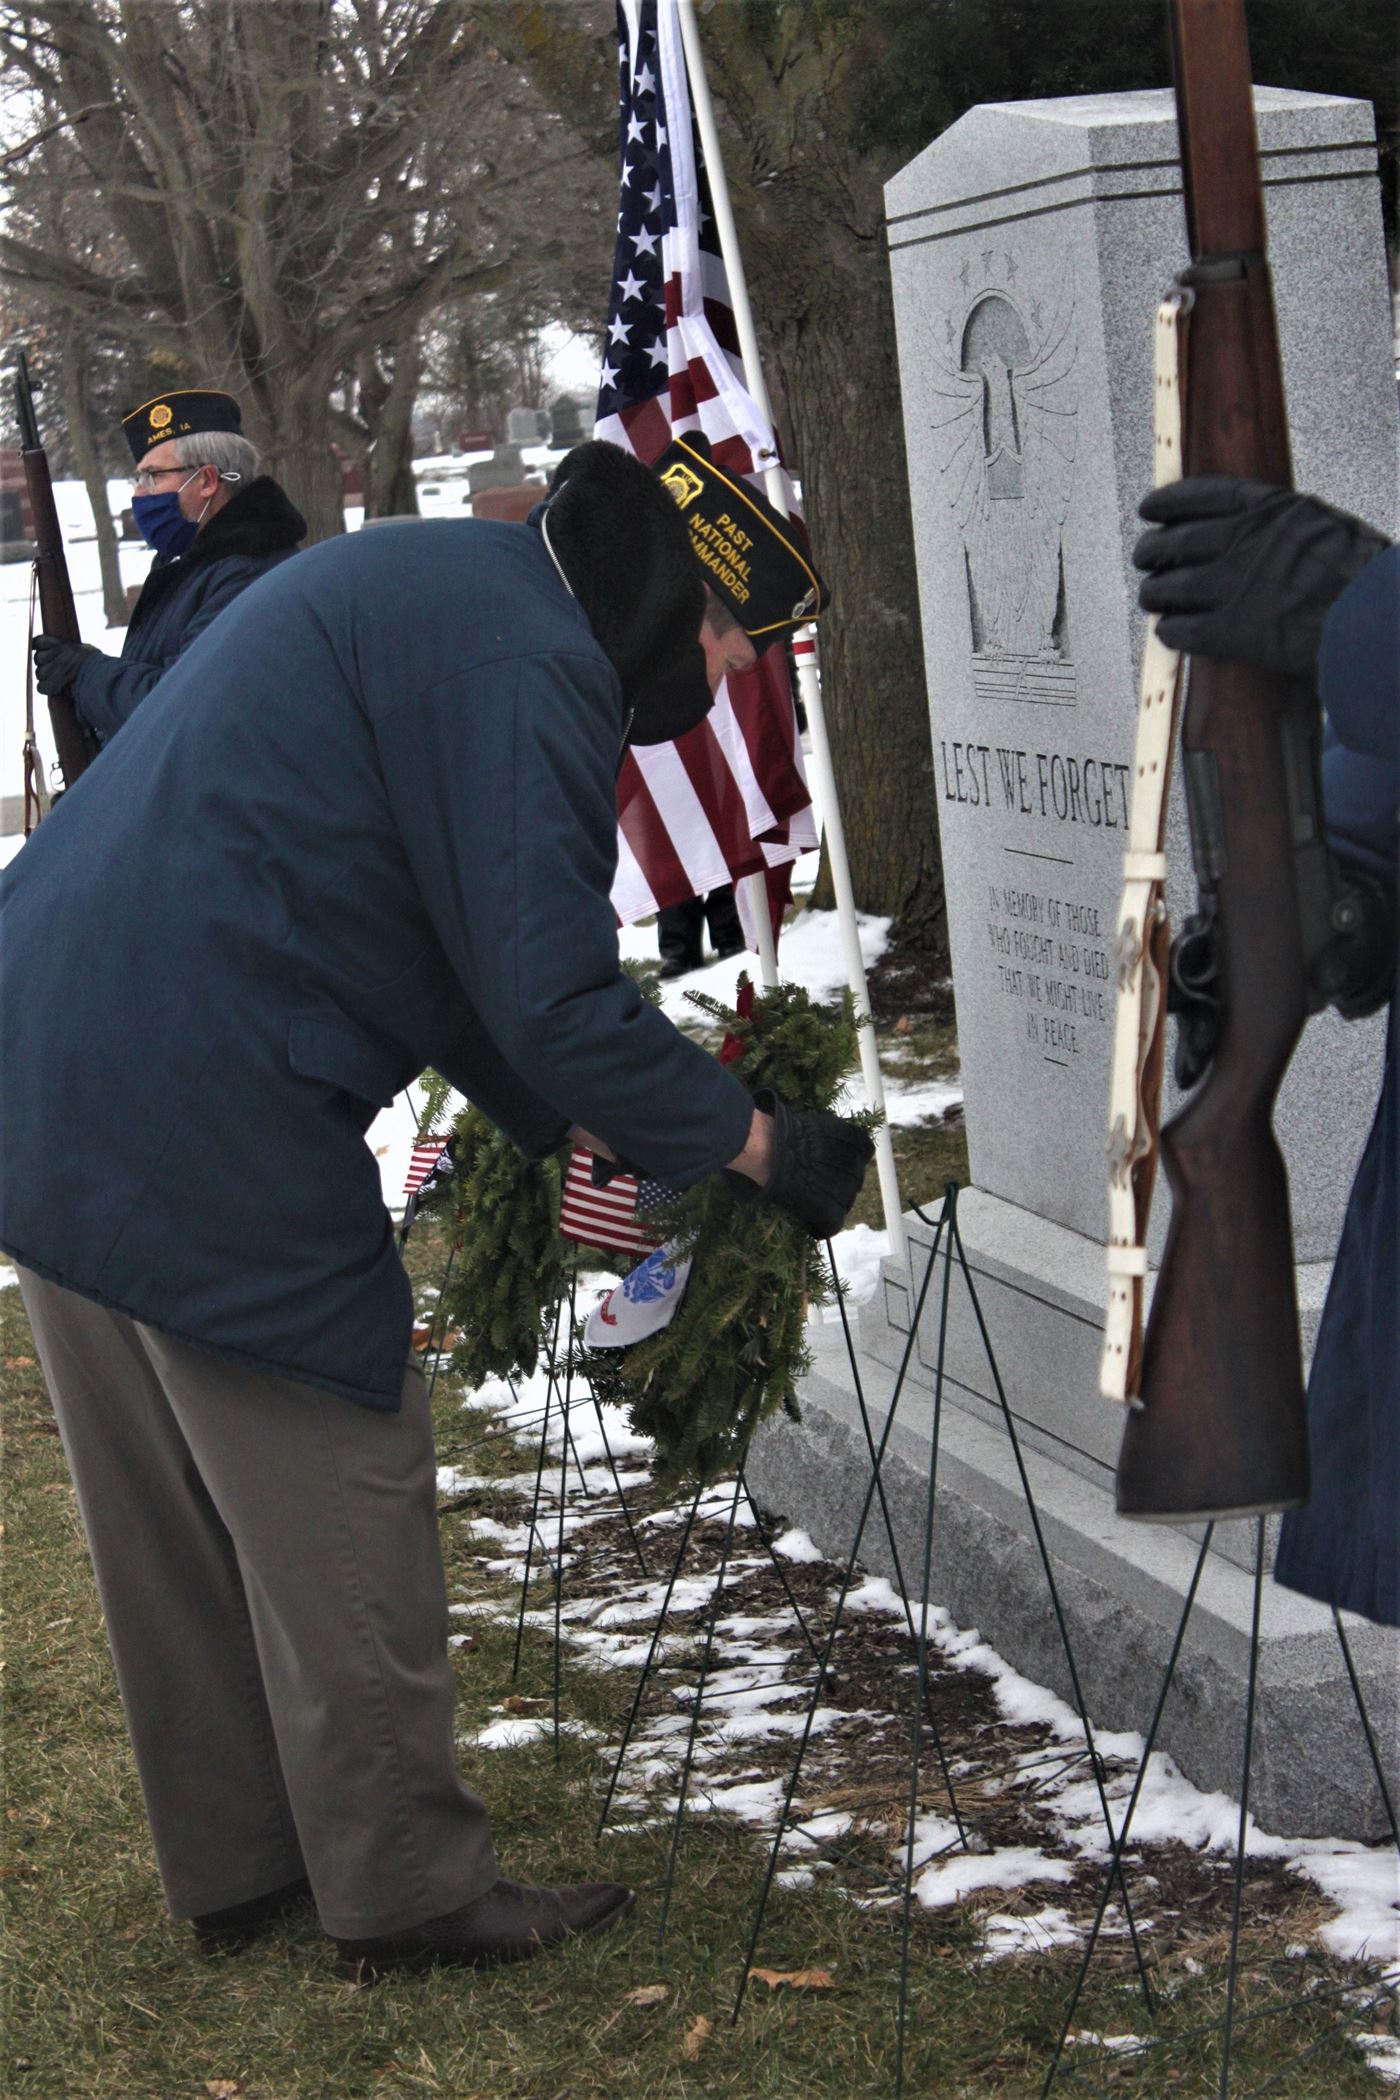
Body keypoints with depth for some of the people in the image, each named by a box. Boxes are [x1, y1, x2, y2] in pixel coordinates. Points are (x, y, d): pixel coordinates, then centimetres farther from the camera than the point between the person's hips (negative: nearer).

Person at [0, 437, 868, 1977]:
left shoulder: (424, 586, 19)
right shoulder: (523, 656, -14)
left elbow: (437, 946, 22)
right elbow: (550, 996, -17)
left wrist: (581, 1126, 16)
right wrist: (759, 1147, -5)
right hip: (206, 1123, -10)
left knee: (171, 1522, 18)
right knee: (336, 1511, 3)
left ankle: (231, 1863, 32)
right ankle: (404, 1890, 15)